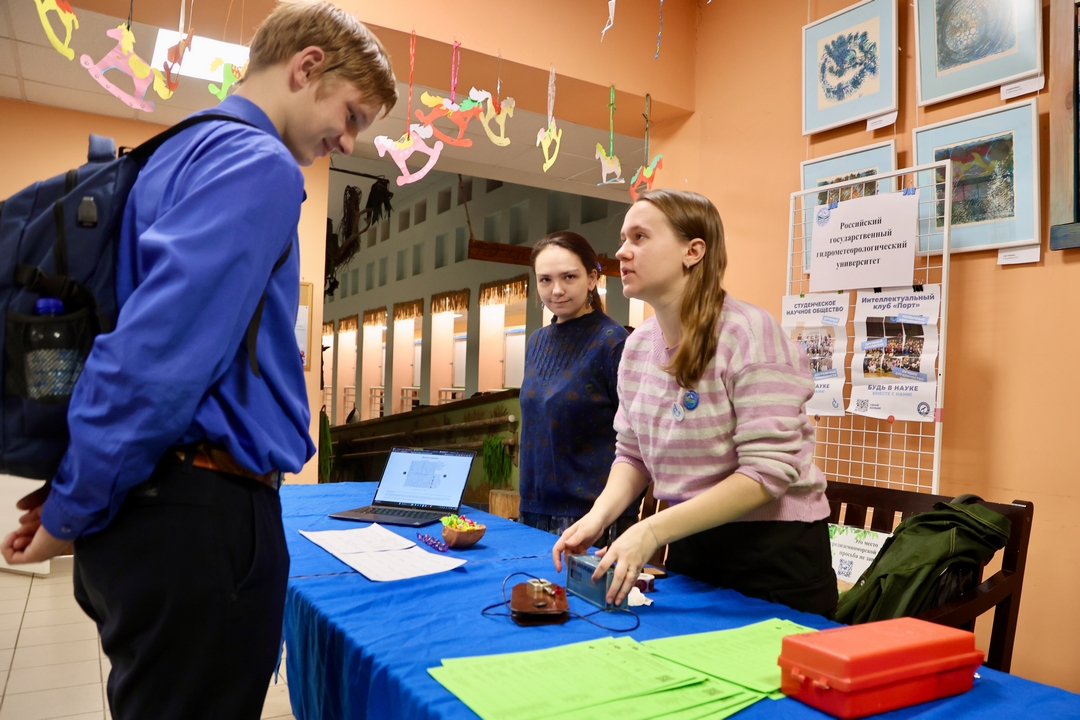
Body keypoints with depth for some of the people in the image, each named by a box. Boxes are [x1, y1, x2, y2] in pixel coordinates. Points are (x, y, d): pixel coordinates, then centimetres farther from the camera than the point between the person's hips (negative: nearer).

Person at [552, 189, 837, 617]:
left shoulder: (748, 333, -20)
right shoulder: (638, 346, 1)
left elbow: (769, 471, -24)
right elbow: (632, 454, 9)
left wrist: (652, 531, -26)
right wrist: (598, 517, -10)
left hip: (774, 553, -6)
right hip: (690, 547, 6)